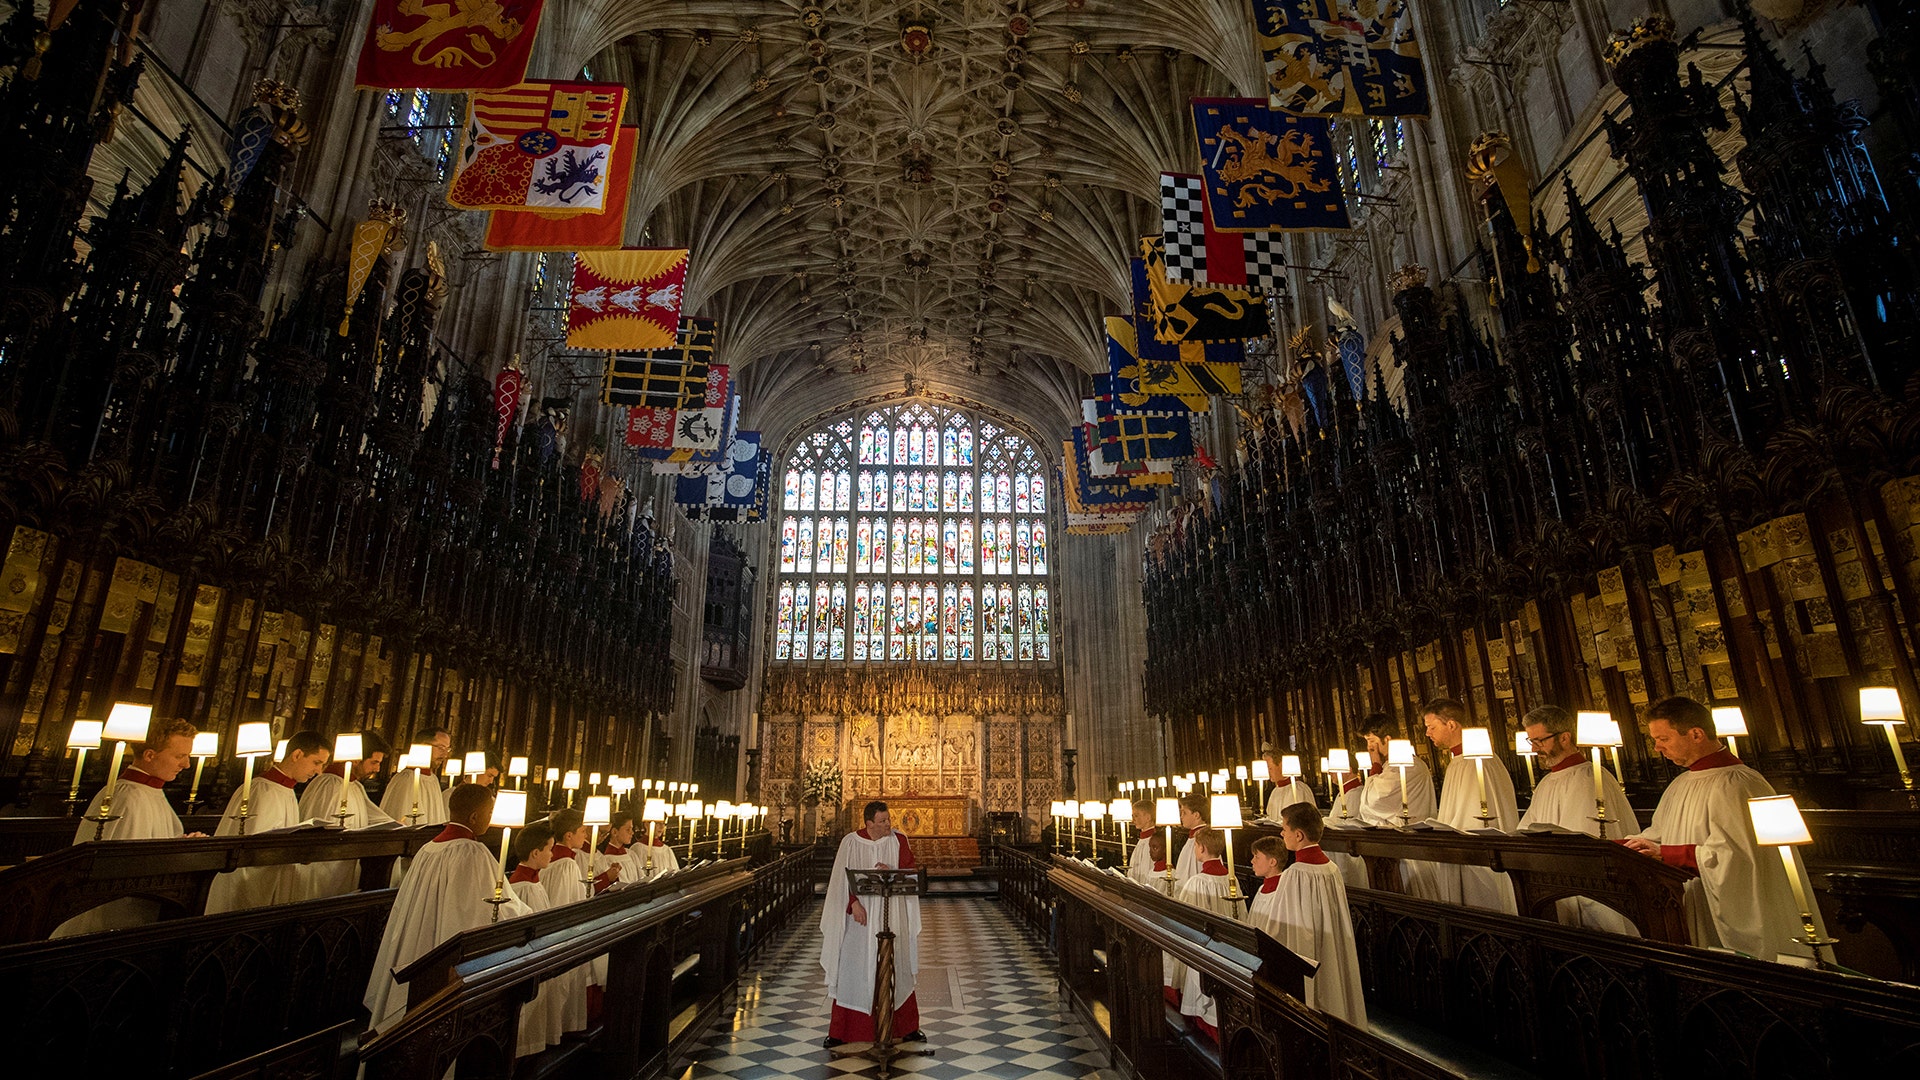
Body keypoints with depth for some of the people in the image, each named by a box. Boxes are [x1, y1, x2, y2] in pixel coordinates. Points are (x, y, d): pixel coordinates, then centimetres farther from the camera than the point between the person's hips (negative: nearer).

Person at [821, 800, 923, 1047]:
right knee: (852, 970, 3)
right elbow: (842, 878, -6)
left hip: (891, 915, 1)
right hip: (860, 915, -1)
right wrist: (854, 903, -18)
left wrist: (890, 872, -22)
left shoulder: (899, 840, -2)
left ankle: (908, 1028, 21)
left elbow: (910, 871, -3)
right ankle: (839, 1031, 15)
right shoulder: (850, 842, -6)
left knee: (896, 970, 9)